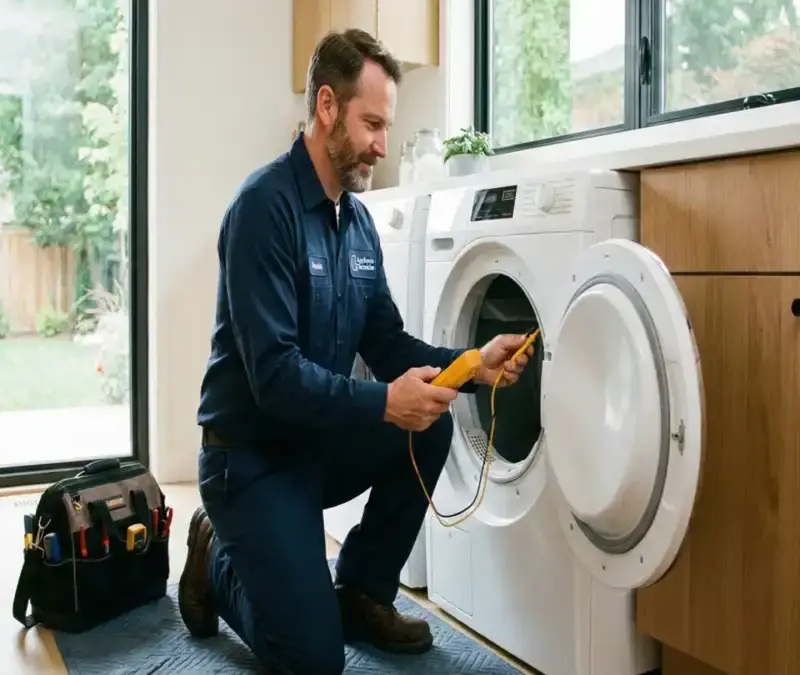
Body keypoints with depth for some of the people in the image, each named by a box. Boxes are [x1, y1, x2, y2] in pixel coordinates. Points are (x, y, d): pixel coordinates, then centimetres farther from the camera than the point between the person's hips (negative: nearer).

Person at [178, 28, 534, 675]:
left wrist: (472, 365, -11)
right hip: (250, 454, -7)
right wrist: (383, 403, -34)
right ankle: (219, 562, 18)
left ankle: (362, 593, 6)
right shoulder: (266, 206, -21)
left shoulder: (358, 220, 4)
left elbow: (388, 344, 4)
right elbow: (273, 373, -27)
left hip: (320, 440, 8)